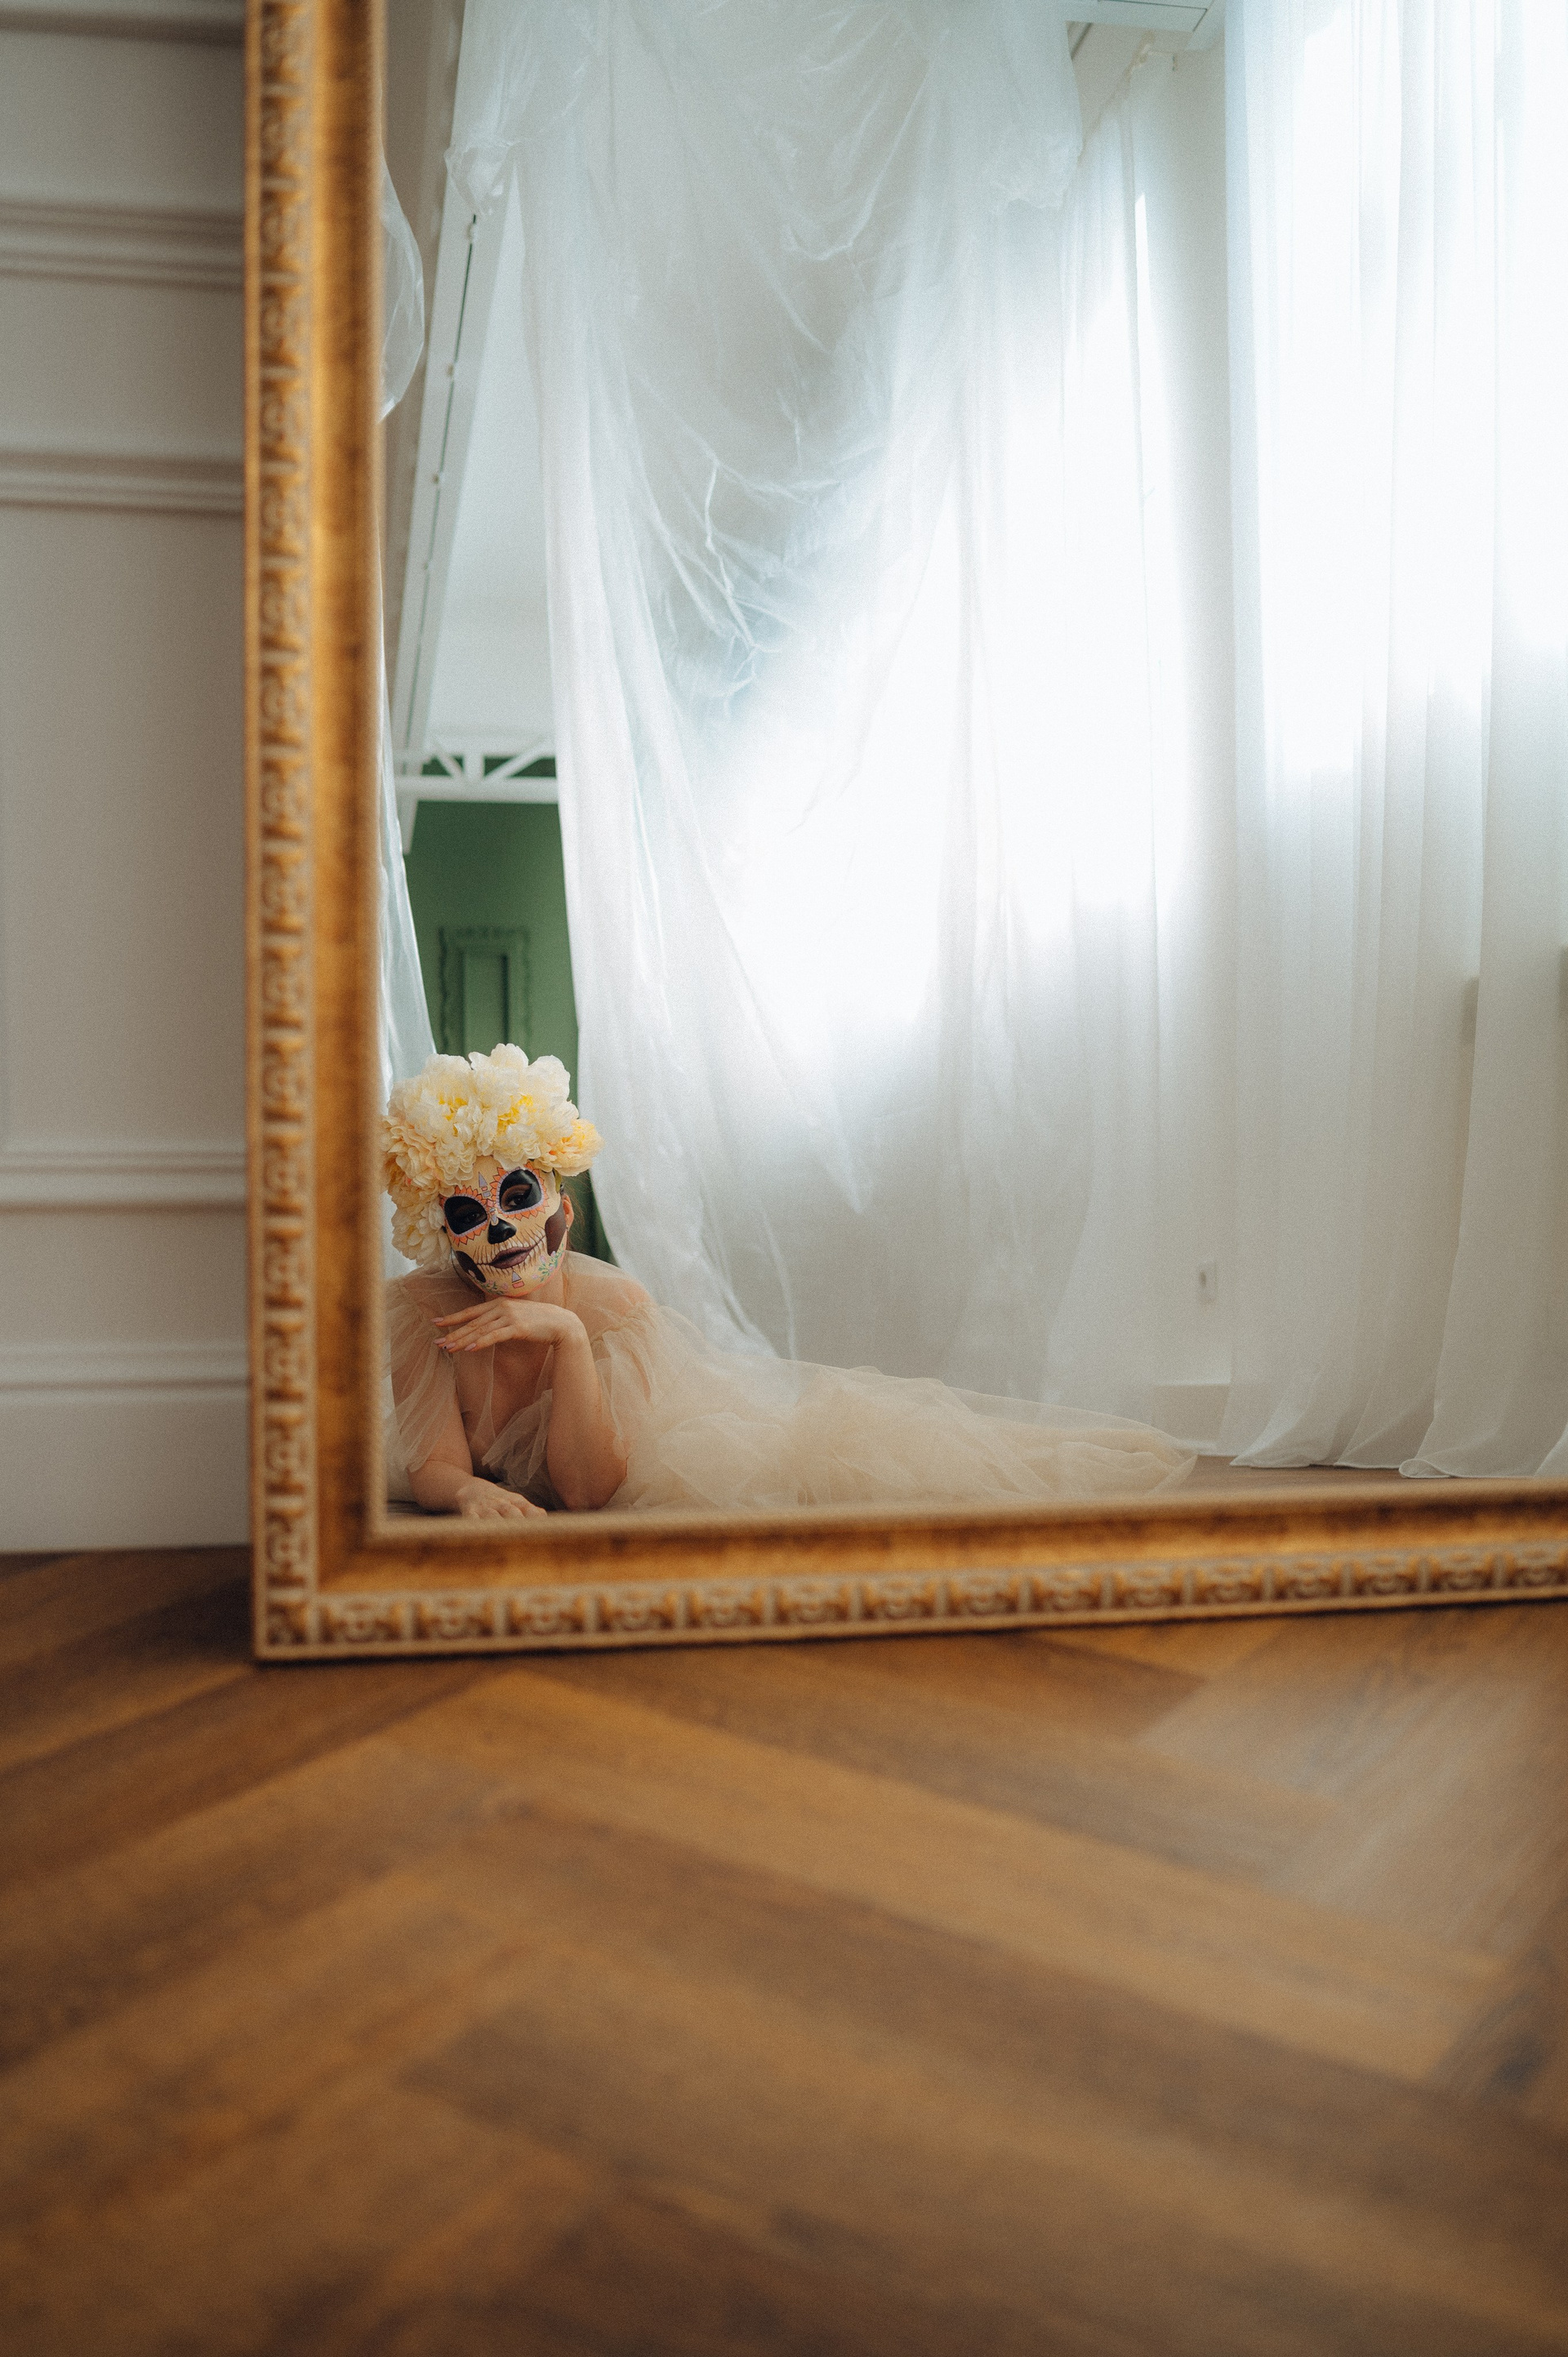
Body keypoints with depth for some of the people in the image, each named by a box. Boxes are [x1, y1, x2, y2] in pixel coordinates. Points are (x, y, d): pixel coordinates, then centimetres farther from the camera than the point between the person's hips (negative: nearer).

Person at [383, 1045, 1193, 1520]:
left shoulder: (611, 1303, -37)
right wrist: (470, 1492, -60)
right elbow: (435, 1466, -34)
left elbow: (592, 1487, -40)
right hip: (491, 1472, 3)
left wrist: (567, 1335, -54)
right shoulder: (421, 1307, -35)